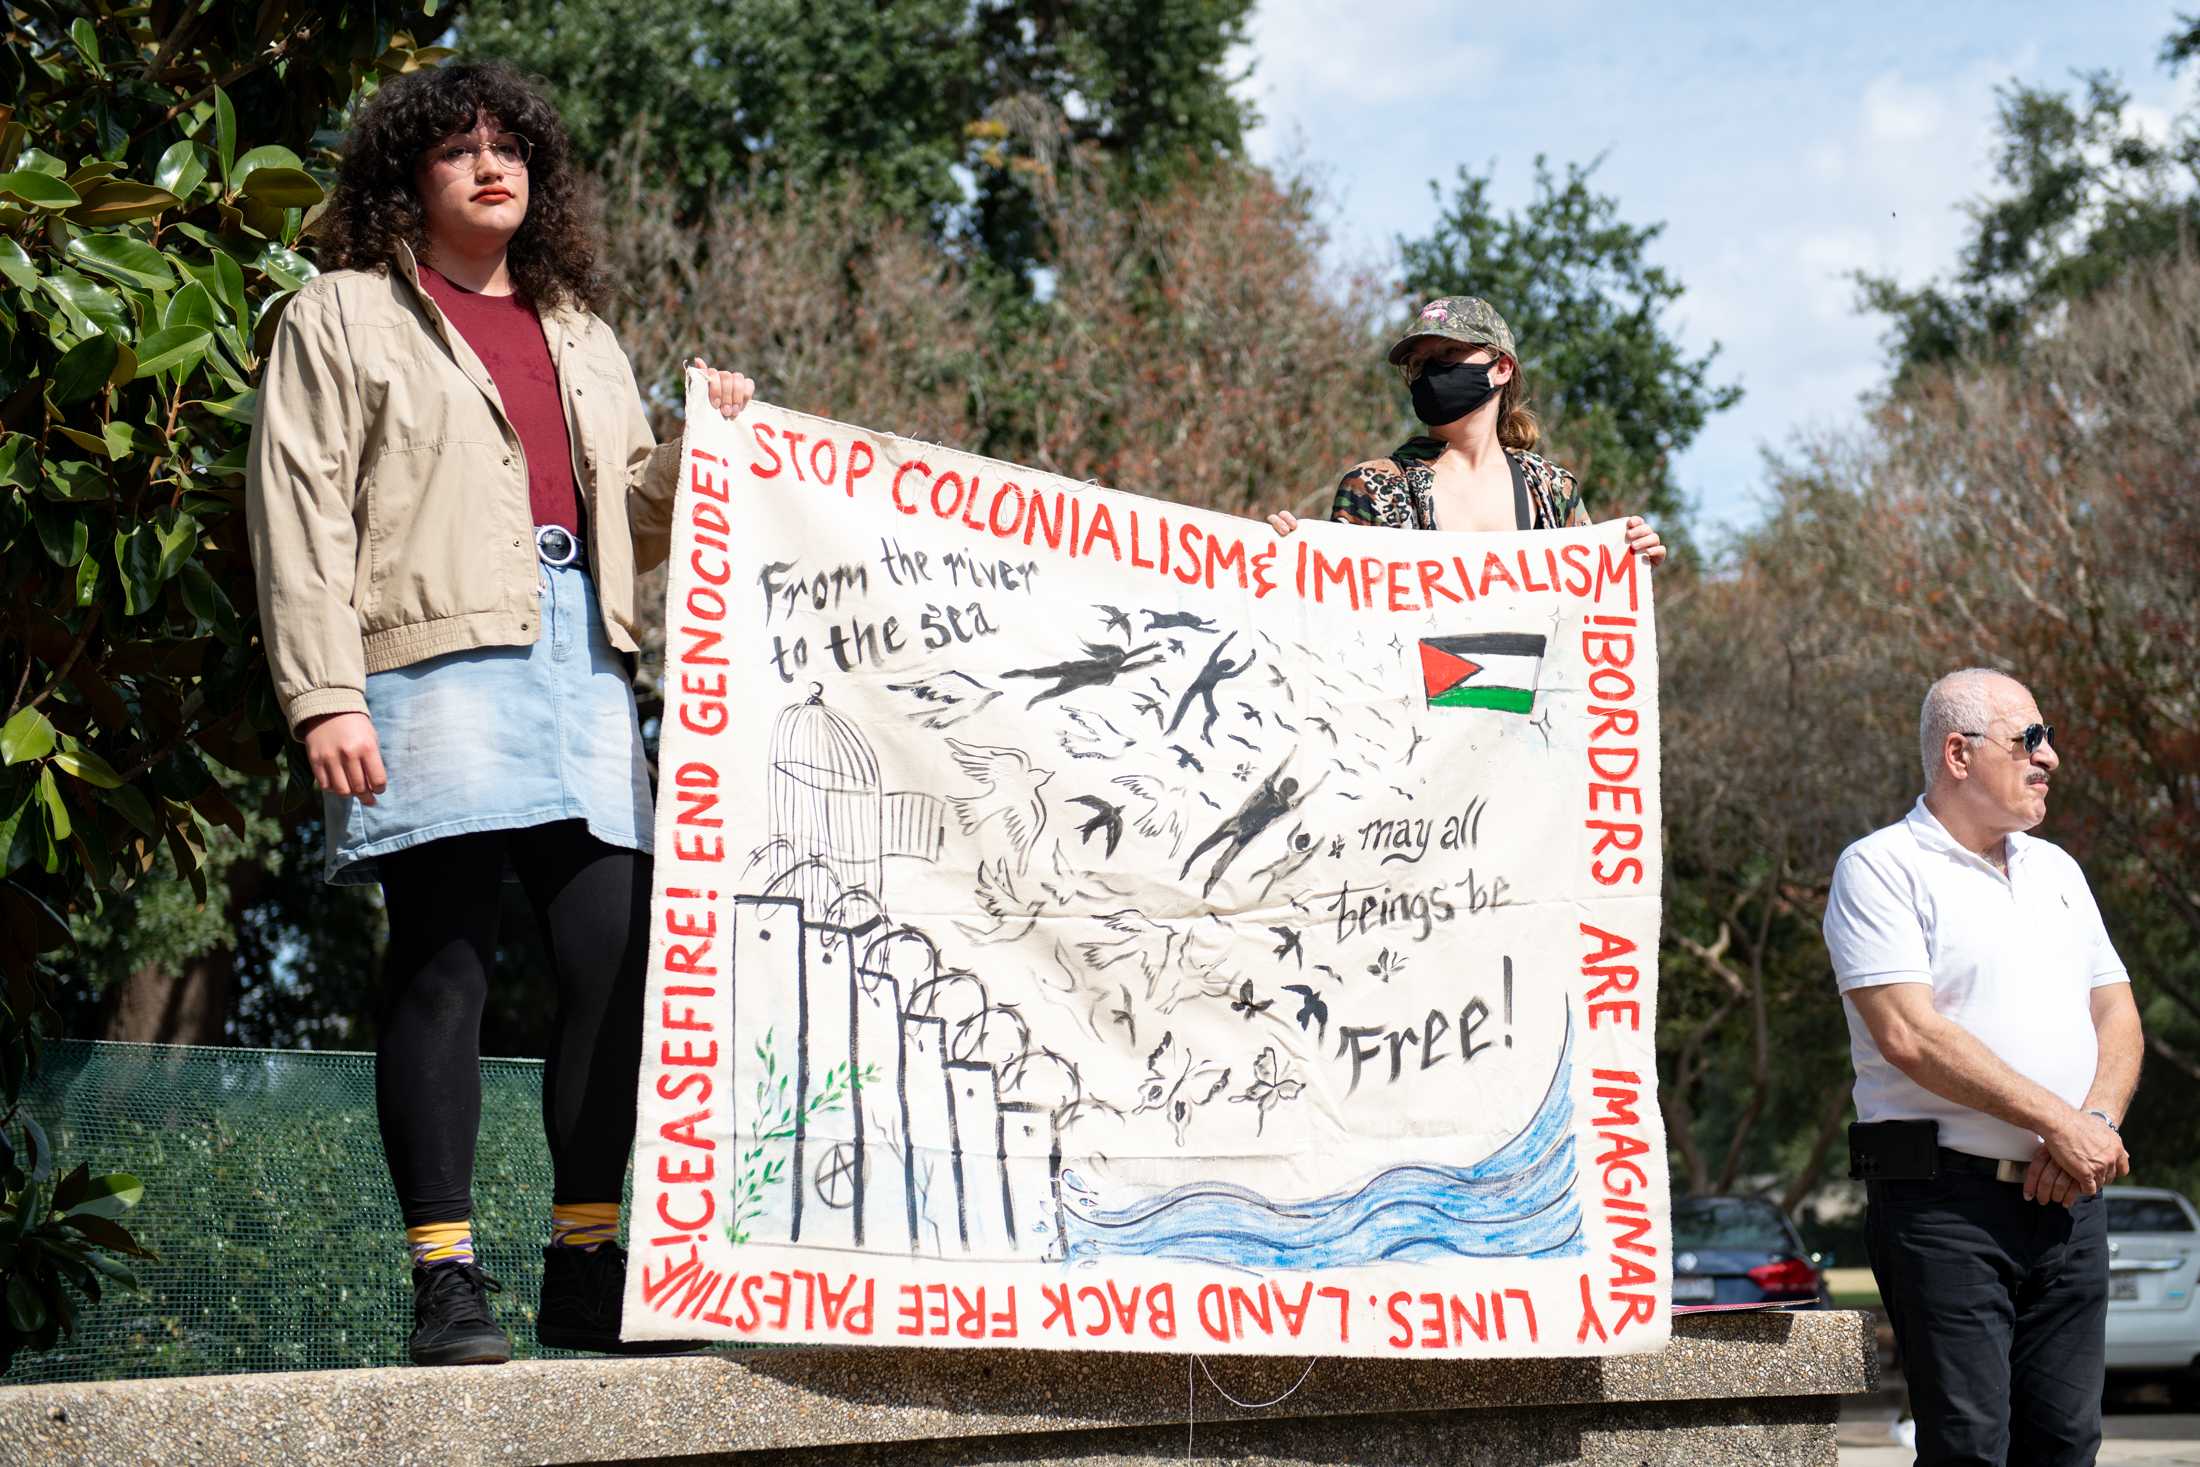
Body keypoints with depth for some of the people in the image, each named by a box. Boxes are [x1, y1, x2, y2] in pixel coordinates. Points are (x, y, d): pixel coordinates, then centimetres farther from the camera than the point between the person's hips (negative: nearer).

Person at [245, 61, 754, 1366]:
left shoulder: (580, 337, 27)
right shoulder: (344, 318, 11)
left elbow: (637, 522, 27)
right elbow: (301, 512, 1)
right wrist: (324, 695, -11)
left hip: (583, 664, 5)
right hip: (435, 658, -5)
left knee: (617, 964, -2)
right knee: (442, 966, -8)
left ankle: (588, 1264, 7)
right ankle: (447, 1278, -5)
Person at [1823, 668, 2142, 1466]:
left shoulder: (2056, 870, 20)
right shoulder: (1881, 869, -4)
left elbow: (2117, 1016, 17)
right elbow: (1909, 1035, -15)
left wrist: (2097, 1123, -5)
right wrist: (2057, 1121, -15)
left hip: (2069, 1198, 6)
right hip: (1945, 1198, -6)